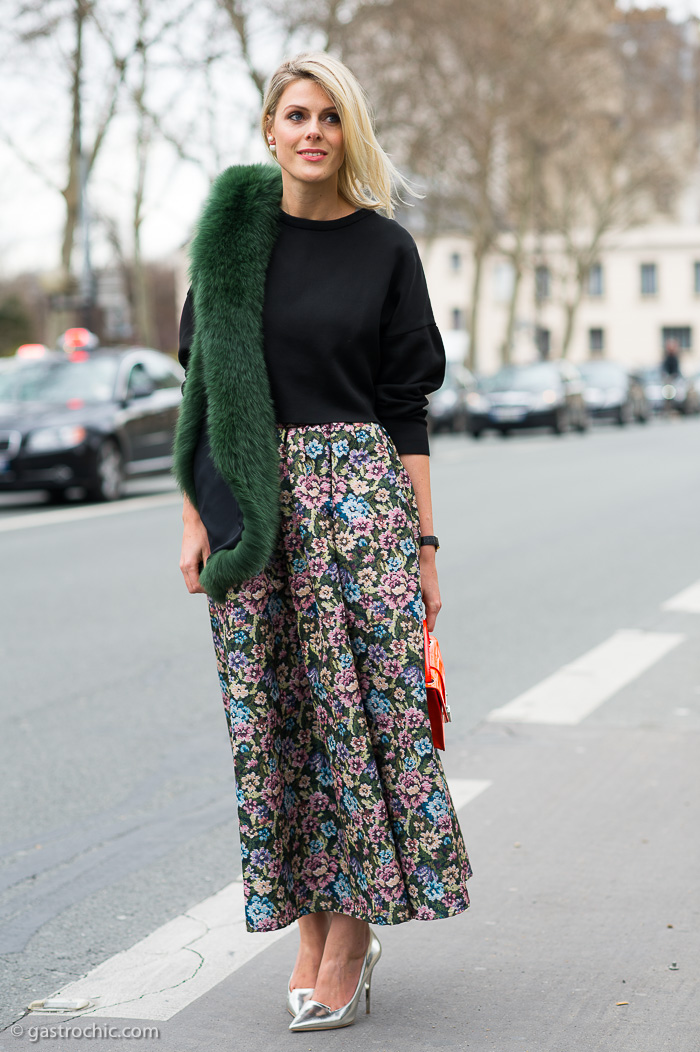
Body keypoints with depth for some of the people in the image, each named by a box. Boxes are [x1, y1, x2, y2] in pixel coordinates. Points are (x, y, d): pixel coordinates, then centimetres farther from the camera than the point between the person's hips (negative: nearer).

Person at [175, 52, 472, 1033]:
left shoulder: (386, 248, 2)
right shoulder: (231, 232, 5)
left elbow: (408, 407, 2)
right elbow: (201, 382, 6)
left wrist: (423, 544, -1)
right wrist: (194, 518, -1)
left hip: (360, 495, -1)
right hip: (252, 504, 2)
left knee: (364, 703, -2)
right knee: (276, 717, 5)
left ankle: (353, 925, 12)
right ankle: (311, 924, 17)